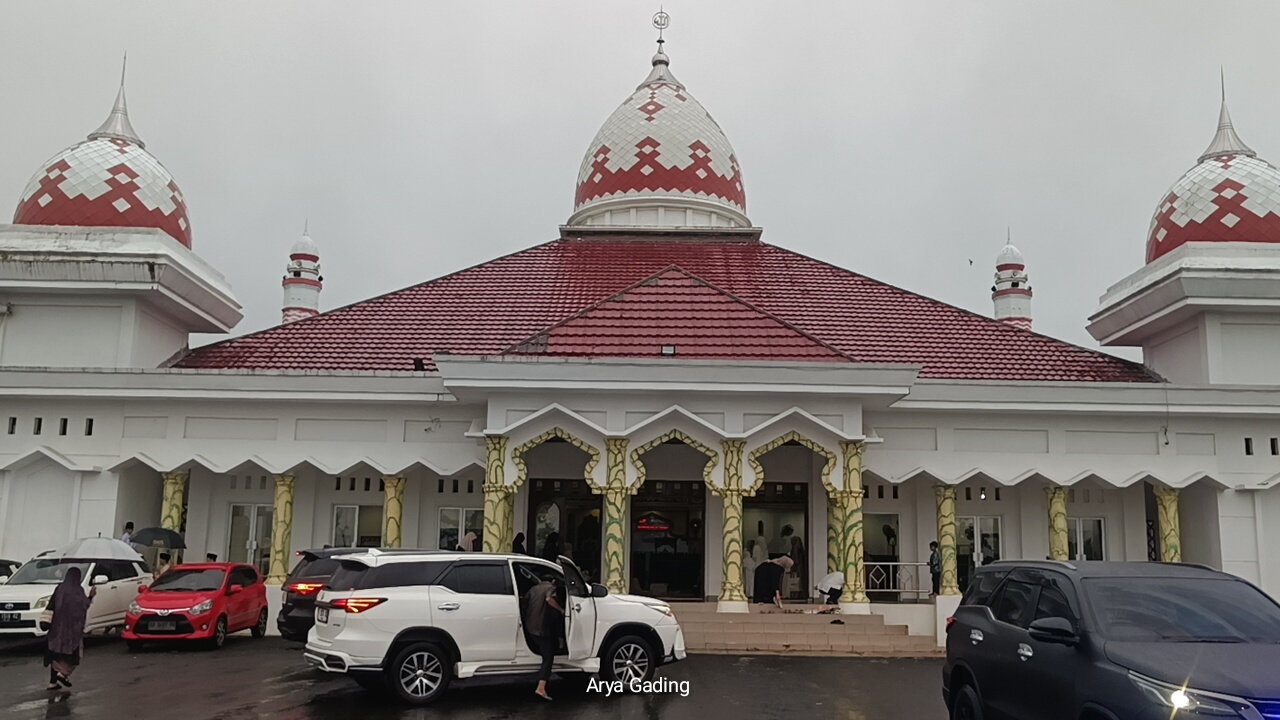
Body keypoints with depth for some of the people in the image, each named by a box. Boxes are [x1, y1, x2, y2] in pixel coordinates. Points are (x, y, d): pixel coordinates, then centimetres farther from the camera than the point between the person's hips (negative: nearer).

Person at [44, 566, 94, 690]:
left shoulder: (59, 588, 4)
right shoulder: (78, 590, -11)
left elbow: (51, 605, 7)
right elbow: (84, 606, -8)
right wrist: (90, 596, 7)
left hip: (57, 627, 5)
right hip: (72, 627, -5)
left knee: (56, 652, 11)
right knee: (73, 652, 9)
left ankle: (53, 682, 11)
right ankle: (62, 674, -8)